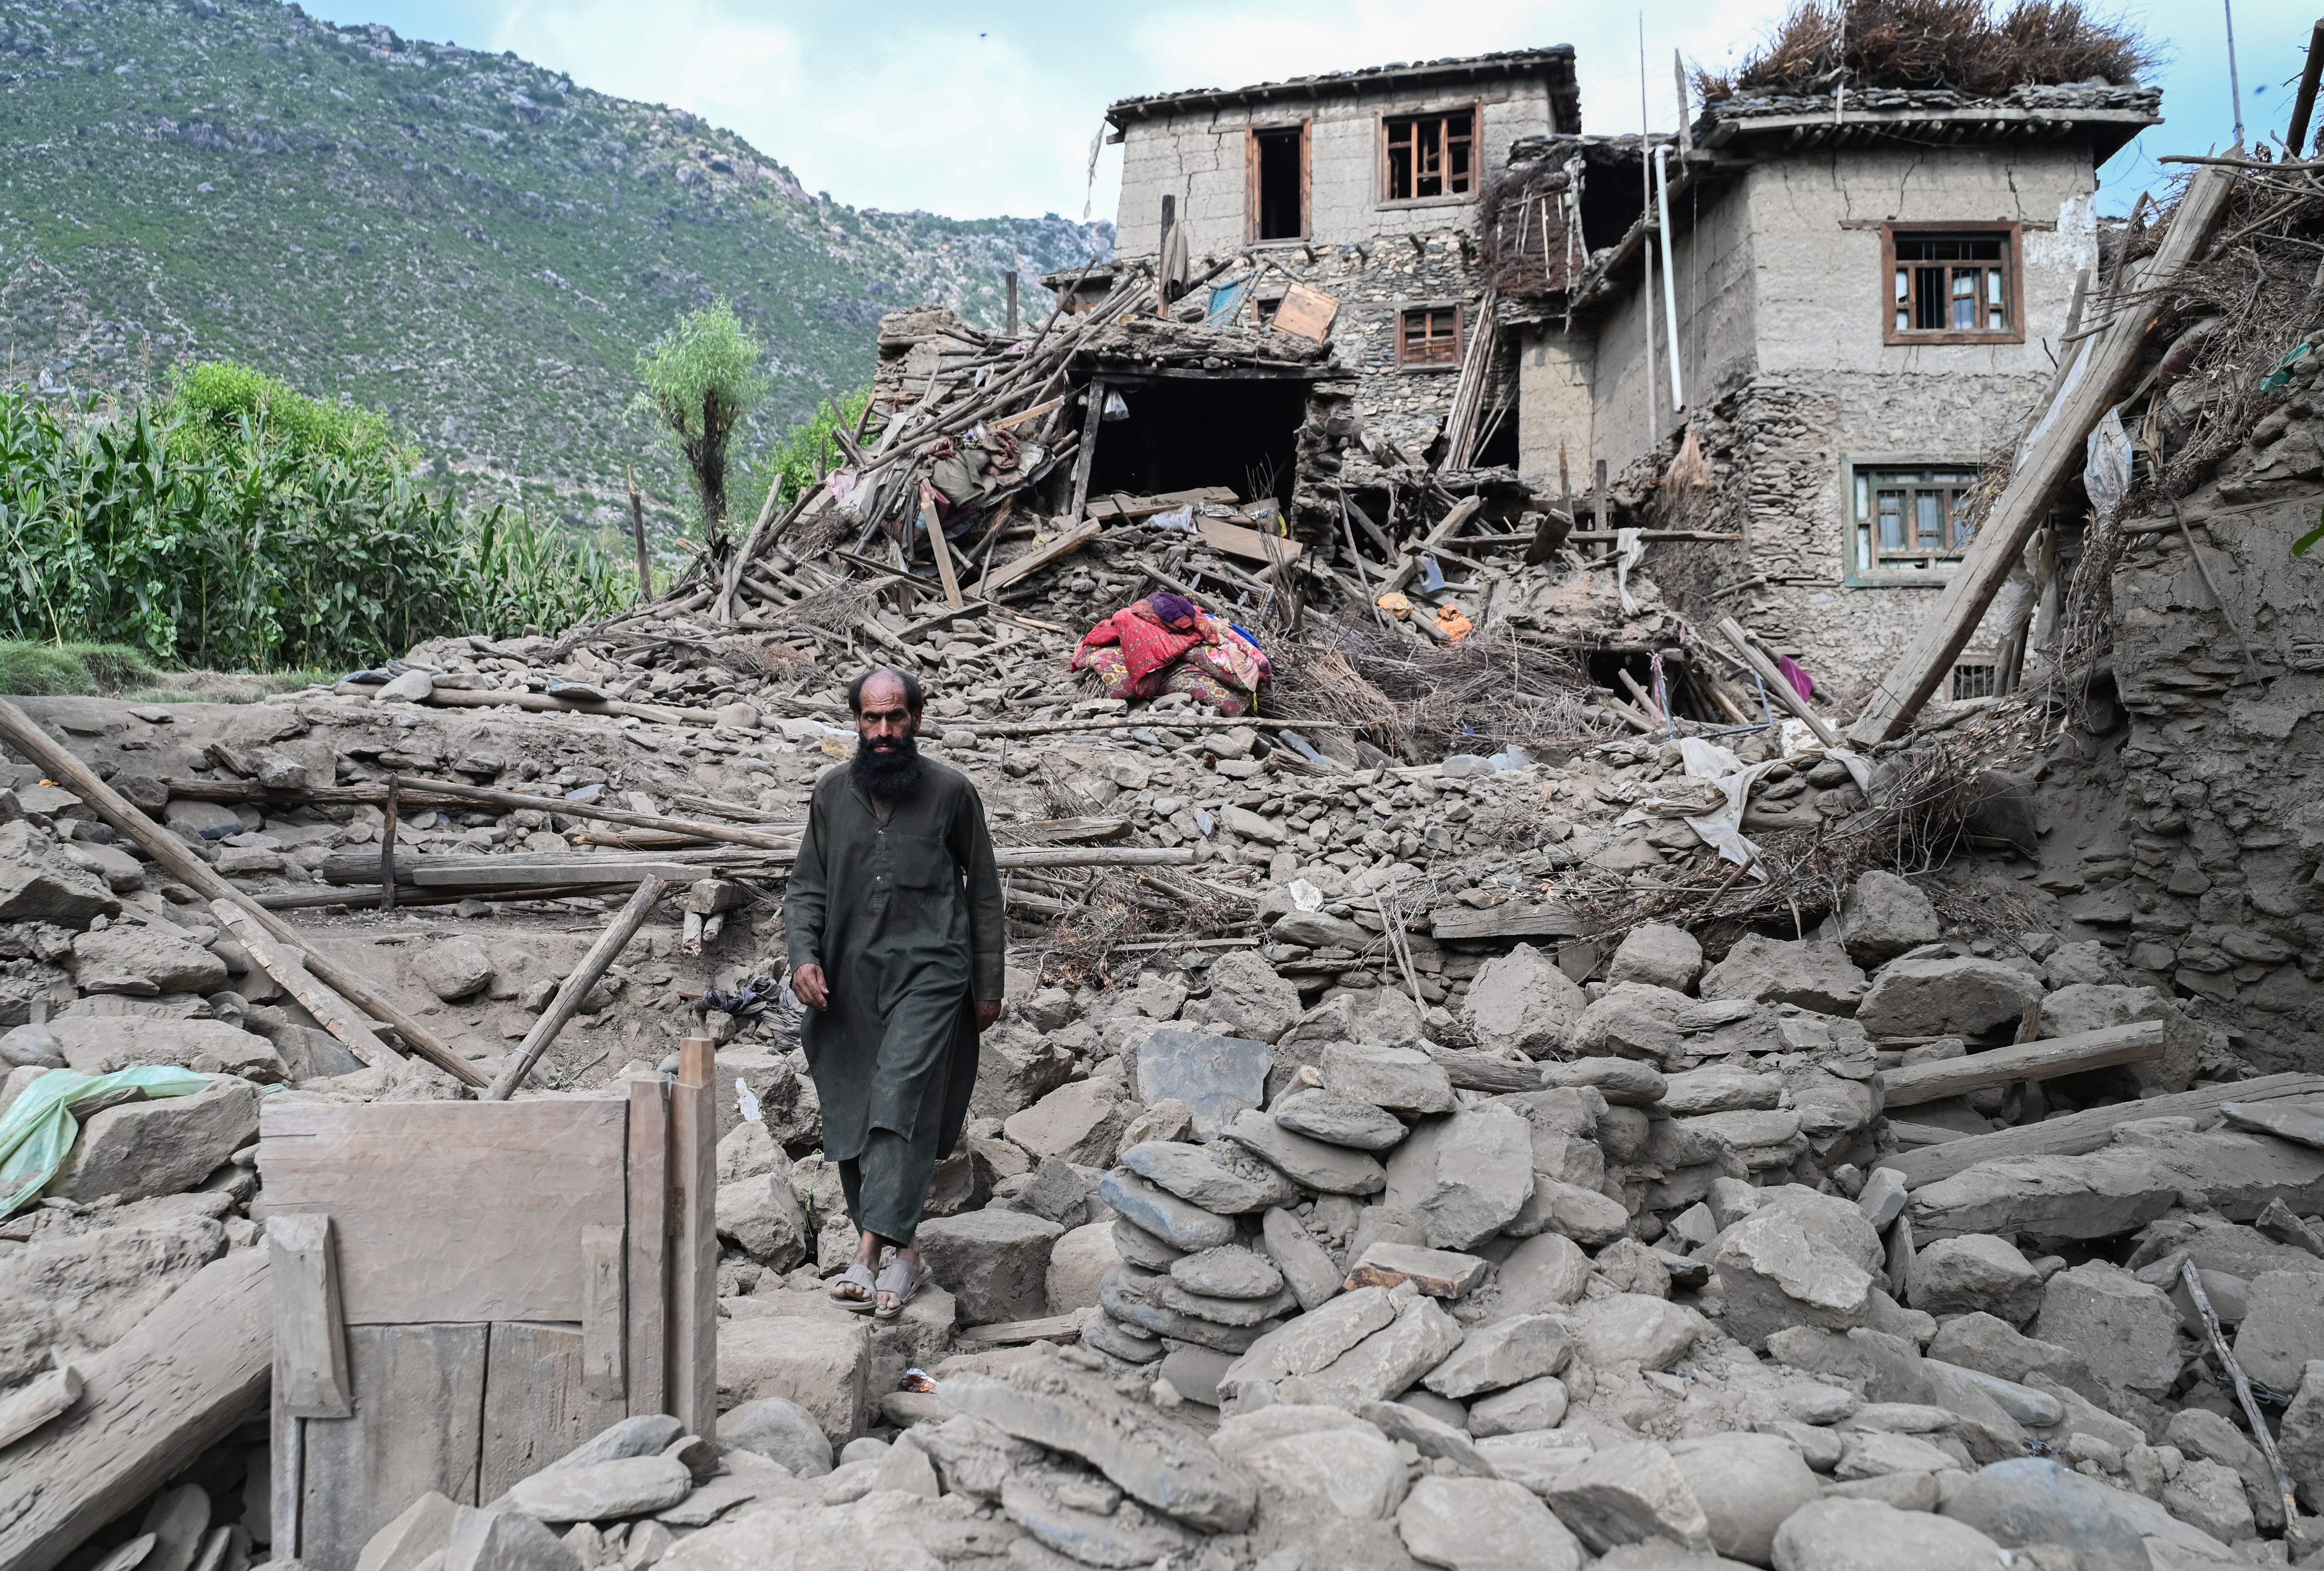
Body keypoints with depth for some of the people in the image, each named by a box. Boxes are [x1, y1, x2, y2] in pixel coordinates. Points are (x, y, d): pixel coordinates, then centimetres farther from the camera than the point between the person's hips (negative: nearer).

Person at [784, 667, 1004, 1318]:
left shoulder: (951, 792, 0)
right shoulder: (832, 792, 9)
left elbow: (983, 891, 6)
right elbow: (807, 887, 13)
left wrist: (989, 983, 5)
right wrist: (804, 956, -5)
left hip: (929, 971, -4)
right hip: (850, 977, 4)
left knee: (899, 1102, -17)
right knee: (849, 1115, 5)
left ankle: (869, 1252, -18)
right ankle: (905, 1249, 18)